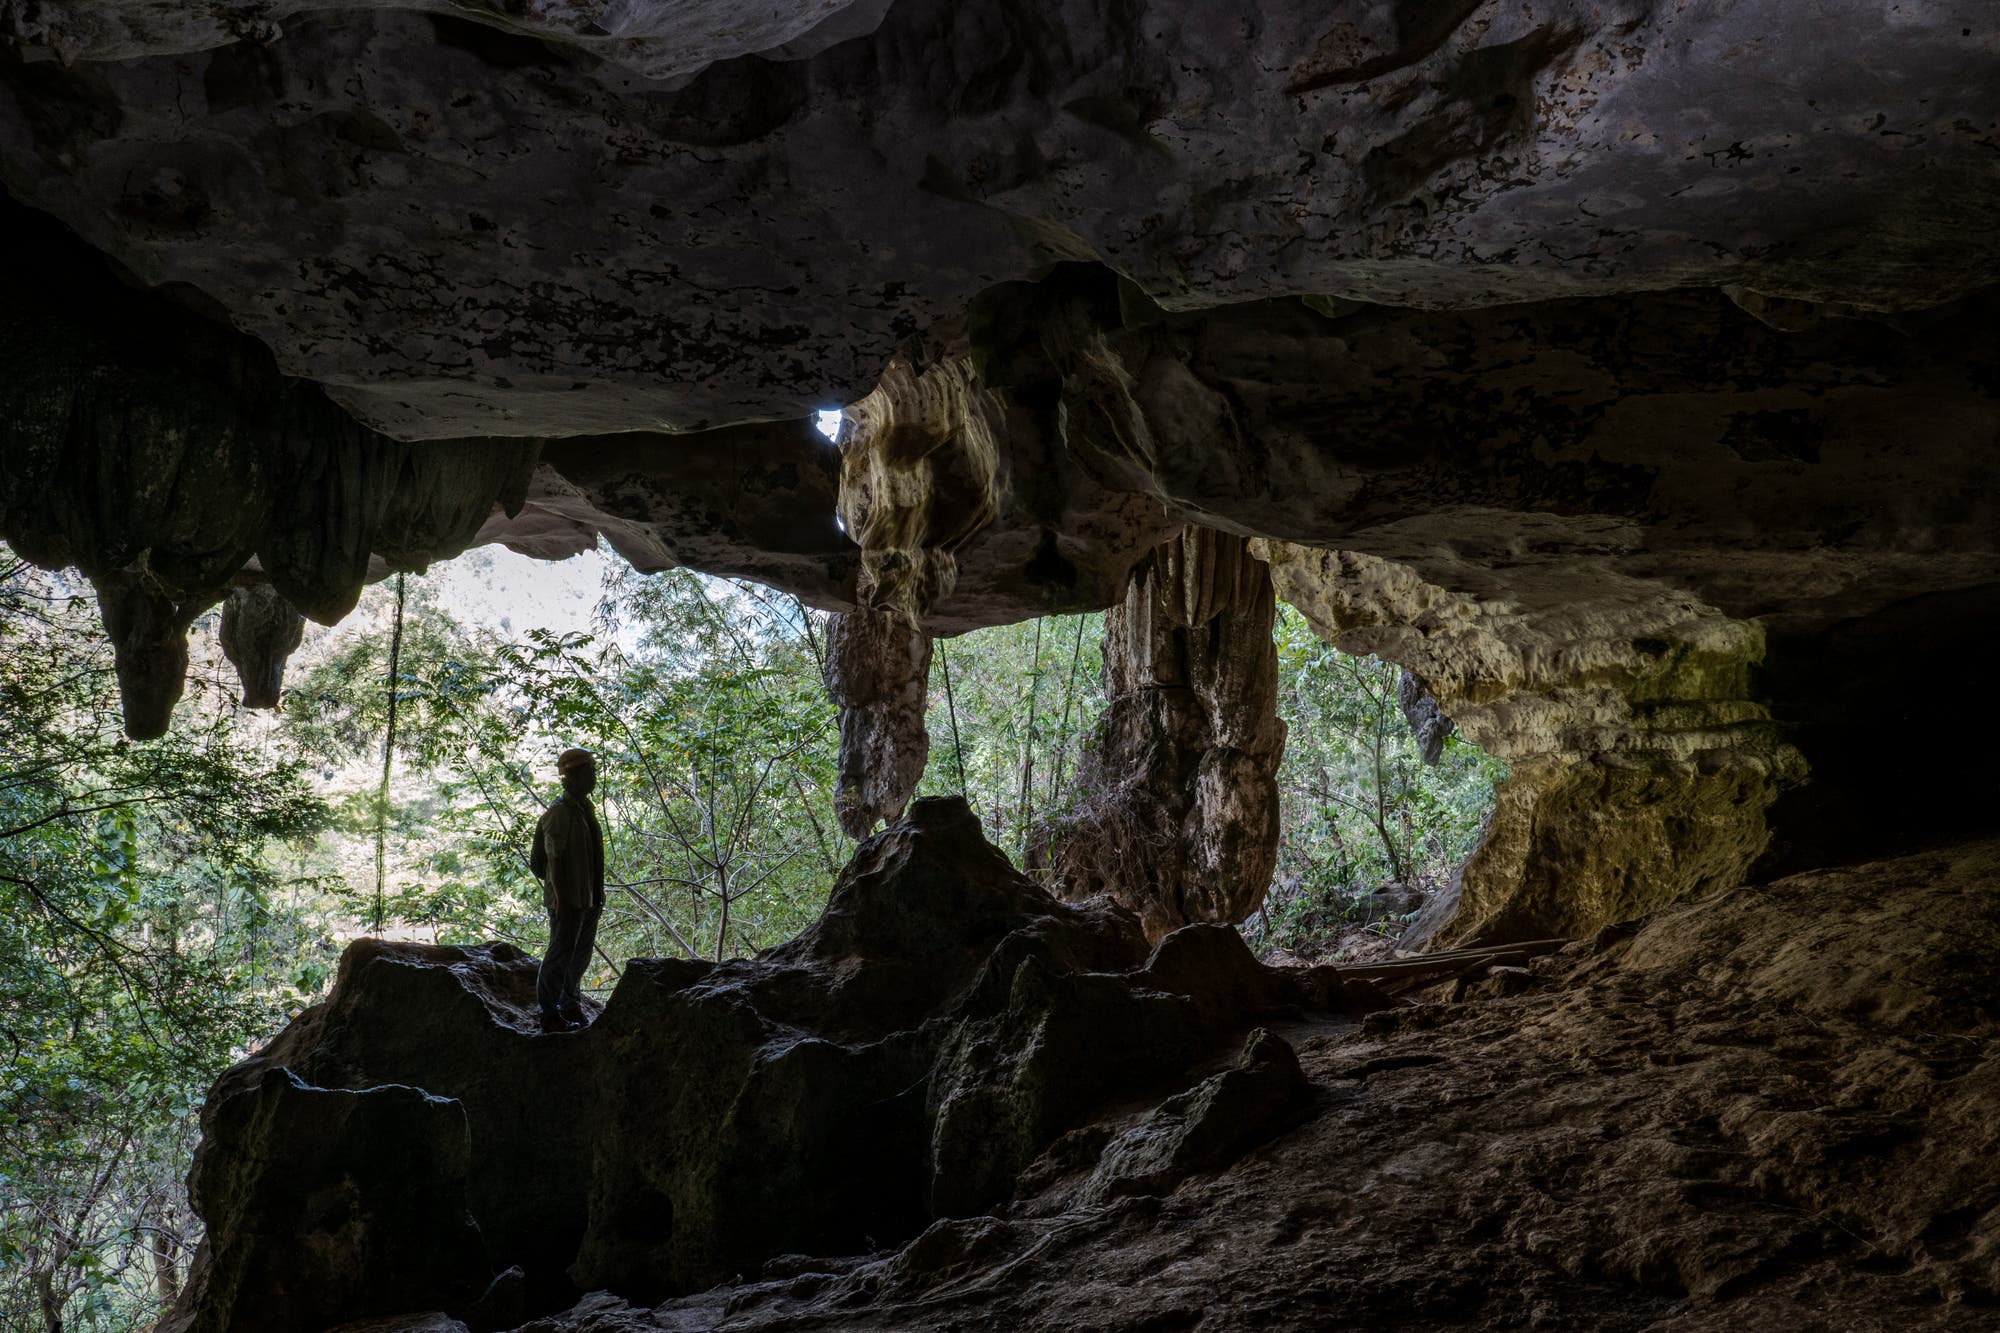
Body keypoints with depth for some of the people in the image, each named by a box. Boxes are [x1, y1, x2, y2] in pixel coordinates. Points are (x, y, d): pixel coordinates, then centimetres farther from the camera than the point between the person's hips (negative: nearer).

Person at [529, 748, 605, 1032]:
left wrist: (598, 897, 19)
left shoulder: (586, 809, 14)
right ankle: (550, 1014, 5)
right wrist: (562, 900, -22)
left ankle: (571, 1006, 27)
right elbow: (554, 859, -18)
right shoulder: (560, 813, -14)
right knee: (560, 955, -3)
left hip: (588, 899, 9)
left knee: (581, 955, 15)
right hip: (567, 899, -9)